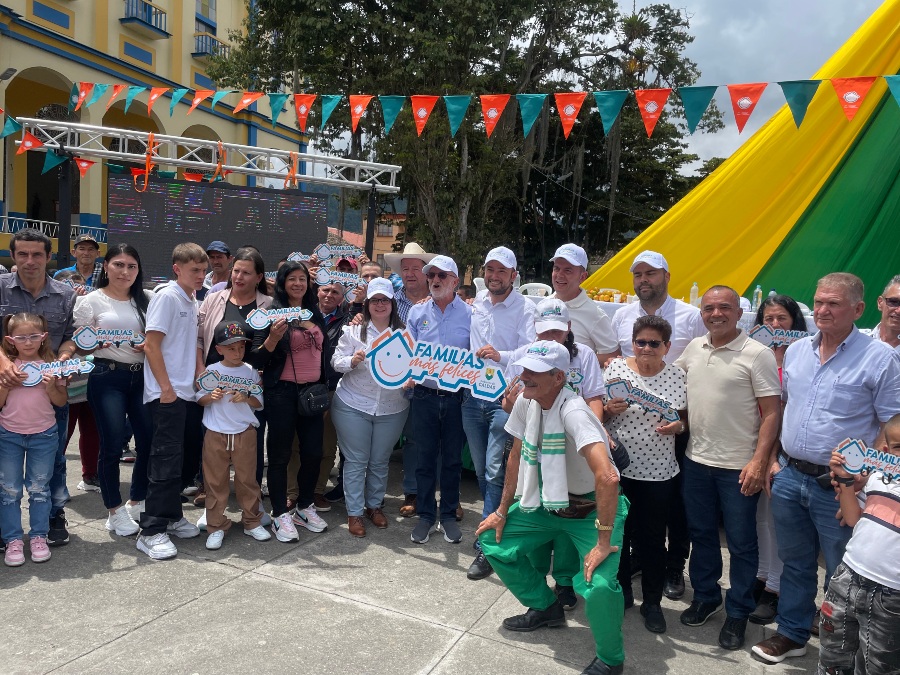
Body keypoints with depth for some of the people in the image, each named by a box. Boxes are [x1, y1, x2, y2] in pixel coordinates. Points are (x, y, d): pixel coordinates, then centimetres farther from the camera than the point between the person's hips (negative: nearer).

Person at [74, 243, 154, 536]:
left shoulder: (146, 300, 10)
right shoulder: (91, 301, 1)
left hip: (142, 377, 3)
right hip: (107, 377, -3)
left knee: (150, 441, 2)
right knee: (112, 444, -2)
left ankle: (137, 501, 24)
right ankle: (115, 510, 16)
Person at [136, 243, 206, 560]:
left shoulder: (192, 301, 14)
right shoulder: (166, 297, -10)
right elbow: (151, 345, -15)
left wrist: (199, 375, 10)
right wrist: (166, 387, -17)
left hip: (185, 391, 8)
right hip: (167, 392, -8)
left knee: (177, 458, 14)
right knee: (166, 459, -7)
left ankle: (171, 516, 26)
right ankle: (151, 531, 0)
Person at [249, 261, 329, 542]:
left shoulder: (315, 313, 10)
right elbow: (257, 361, -9)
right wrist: (273, 337, -26)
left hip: (313, 392, 6)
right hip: (282, 393, -6)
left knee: (313, 453, 10)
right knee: (280, 455, 2)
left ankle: (304, 508, 26)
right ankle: (280, 516, 12)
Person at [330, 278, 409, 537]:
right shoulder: (354, 330, -1)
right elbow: (336, 362, -3)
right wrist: (352, 360, -22)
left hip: (392, 408, 2)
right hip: (353, 406, -2)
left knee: (380, 461, 12)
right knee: (356, 460, 4)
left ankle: (374, 505, 29)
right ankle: (354, 512, 15)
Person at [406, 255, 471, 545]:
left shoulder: (469, 314, 0)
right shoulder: (417, 312, 6)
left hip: (456, 398, -1)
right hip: (424, 395, 1)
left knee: (453, 458, 10)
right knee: (425, 457, 8)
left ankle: (449, 515, 25)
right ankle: (426, 515, 22)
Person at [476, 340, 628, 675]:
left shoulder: (573, 412, -31)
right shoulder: (525, 400, -8)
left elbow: (607, 477, -40)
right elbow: (517, 457, 5)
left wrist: (604, 542, -34)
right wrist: (502, 512, 9)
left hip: (593, 509, -7)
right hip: (546, 501, 8)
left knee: (598, 585, -26)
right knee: (493, 541, 8)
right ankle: (546, 608, 29)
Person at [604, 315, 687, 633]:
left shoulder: (677, 375, -1)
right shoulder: (616, 367, -2)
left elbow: (686, 417, 8)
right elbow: (597, 412, 3)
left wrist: (677, 426, -13)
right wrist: (609, 409, -18)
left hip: (658, 472, 0)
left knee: (652, 537, 10)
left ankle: (652, 601, 29)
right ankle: (620, 592, 33)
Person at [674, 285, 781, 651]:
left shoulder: (757, 354, -11)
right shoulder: (693, 348, 5)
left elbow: (772, 412, -12)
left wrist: (759, 461, -18)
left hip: (739, 466, -5)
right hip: (696, 460, 5)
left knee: (741, 543, 8)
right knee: (701, 532, 18)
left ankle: (737, 613, 25)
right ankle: (705, 596, 36)